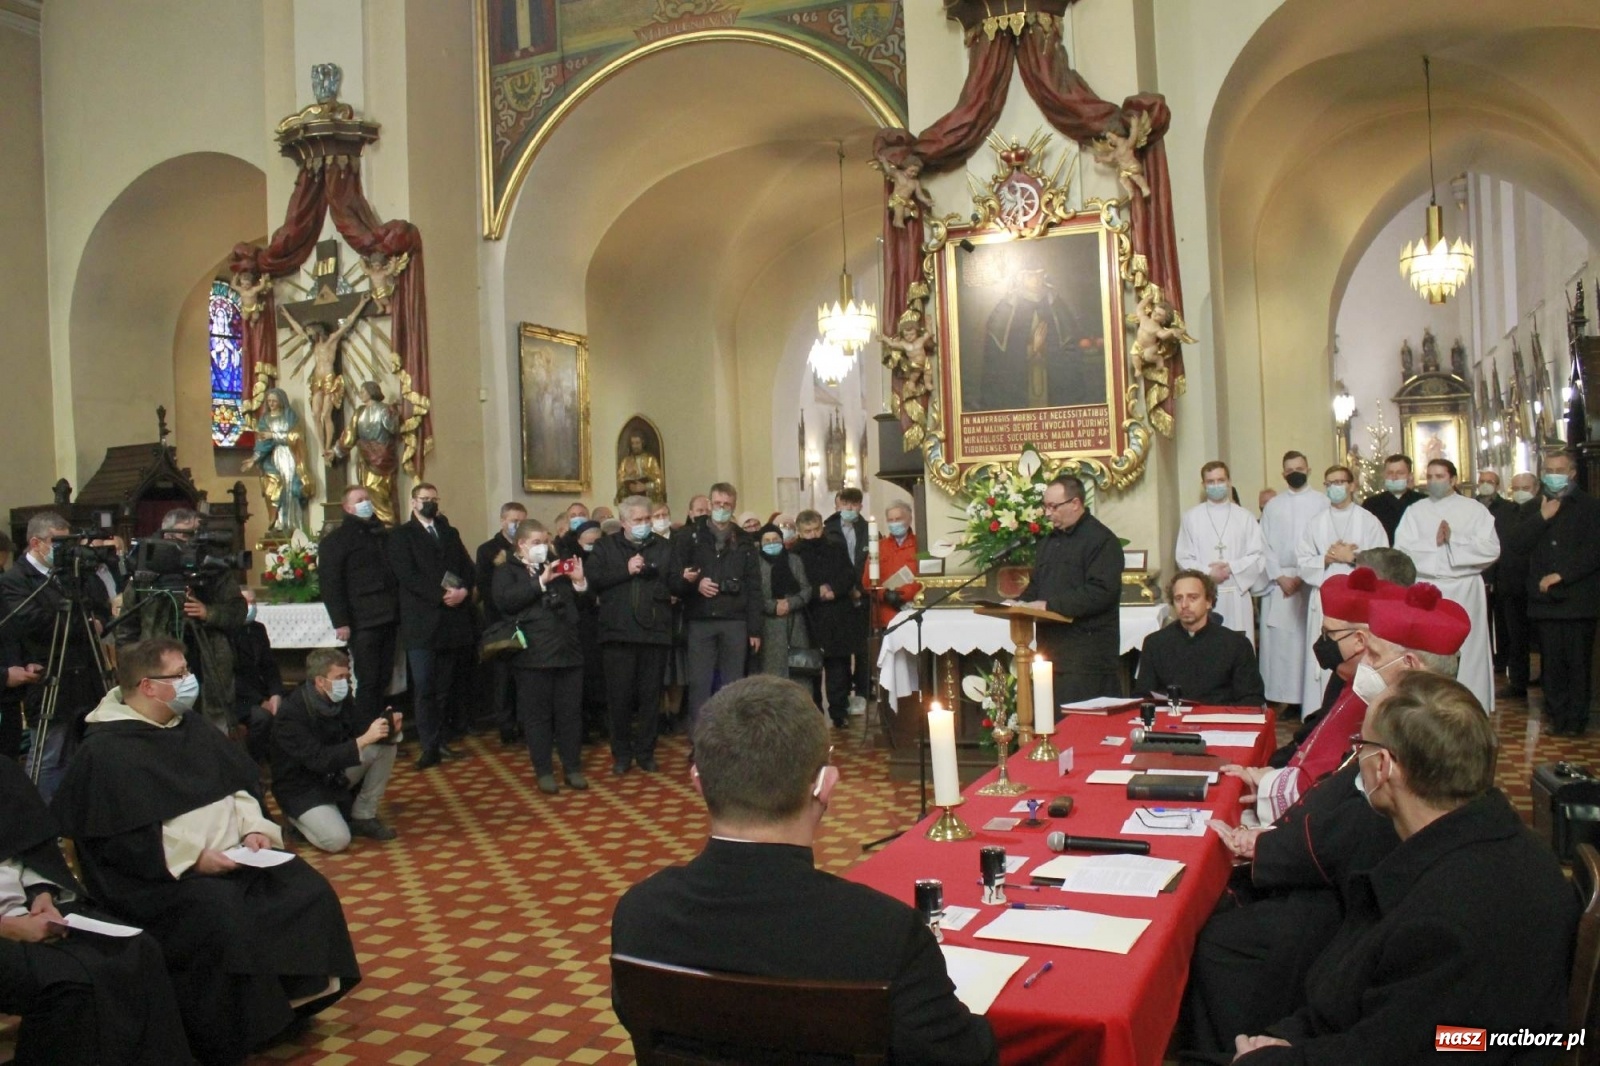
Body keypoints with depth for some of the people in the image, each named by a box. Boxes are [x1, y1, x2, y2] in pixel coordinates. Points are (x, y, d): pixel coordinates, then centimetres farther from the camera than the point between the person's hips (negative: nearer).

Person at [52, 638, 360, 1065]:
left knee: (309, 891, -9)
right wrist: (194, 858, -22)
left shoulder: (189, 727, 13)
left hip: (232, 855, 8)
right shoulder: (104, 751, -11)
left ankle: (296, 995, 3)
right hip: (164, 873, -7)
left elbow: (240, 784, 17)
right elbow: (122, 838, -17)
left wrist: (253, 827, -2)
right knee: (222, 916, -32)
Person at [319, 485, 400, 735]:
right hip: (363, 622, -6)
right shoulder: (336, 540, 0)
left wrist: (399, 611, 12)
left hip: (388, 619, 6)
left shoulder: (383, 535, 18)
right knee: (368, 681, -5)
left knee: (384, 679, 8)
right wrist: (340, 622, -14)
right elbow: (331, 584, -7)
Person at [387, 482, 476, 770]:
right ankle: (430, 746, -2)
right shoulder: (401, 536, 3)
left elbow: (468, 567, 12)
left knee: (447, 686, 8)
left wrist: (463, 590, -9)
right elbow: (407, 575, -10)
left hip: (452, 619, 5)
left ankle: (442, 739, 16)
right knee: (424, 687, -5)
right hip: (421, 622, -4)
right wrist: (441, 595, -18)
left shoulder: (450, 533, 20)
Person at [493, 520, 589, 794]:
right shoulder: (507, 571, 5)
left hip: (568, 651, 4)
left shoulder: (558, 569, 19)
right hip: (533, 655, -4)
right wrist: (541, 582, -17)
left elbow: (582, 604, 17)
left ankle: (573, 768, 14)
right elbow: (504, 601, -15)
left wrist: (580, 582, -2)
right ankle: (544, 771, 11)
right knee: (537, 714, 2)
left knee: (571, 712, 6)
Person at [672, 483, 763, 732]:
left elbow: (754, 588, 8)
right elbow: (674, 579, 1)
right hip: (700, 621, -1)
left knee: (733, 684, 6)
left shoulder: (745, 542, 11)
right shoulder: (690, 537, 6)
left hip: (735, 621, 1)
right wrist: (692, 582, -21)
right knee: (699, 683, -1)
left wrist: (755, 629, 3)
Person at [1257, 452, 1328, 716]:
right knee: (1281, 640, -2)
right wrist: (1280, 577, -4)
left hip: (1312, 581, -2)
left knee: (1311, 639, -5)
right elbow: (1265, 546, 8)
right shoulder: (1273, 506, 12)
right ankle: (1288, 699, 3)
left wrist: (1303, 576, -9)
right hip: (1280, 582, 2)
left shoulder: (1322, 503, 4)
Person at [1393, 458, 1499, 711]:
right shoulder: (1414, 511, 9)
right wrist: (1434, 543, -9)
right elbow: (1401, 550, -2)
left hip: (1465, 590, -1)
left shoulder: (1474, 510, 6)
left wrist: (1454, 539, -10)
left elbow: (1491, 549, -5)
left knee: (1467, 651, 0)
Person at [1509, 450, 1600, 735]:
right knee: (1551, 662, 4)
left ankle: (1575, 720, 3)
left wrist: (1560, 575, -11)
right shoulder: (1532, 508, 15)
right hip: (1544, 598, 3)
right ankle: (1557, 717, 11)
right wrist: (1542, 517, -10)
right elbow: (1521, 542, 2)